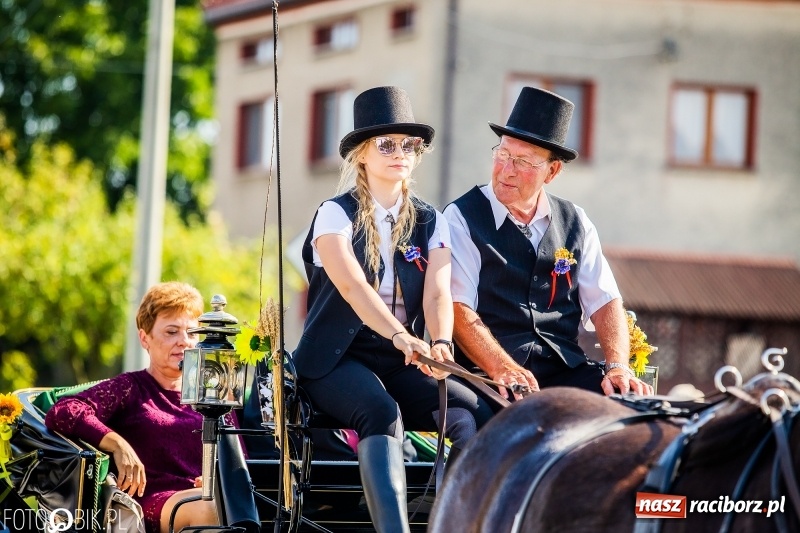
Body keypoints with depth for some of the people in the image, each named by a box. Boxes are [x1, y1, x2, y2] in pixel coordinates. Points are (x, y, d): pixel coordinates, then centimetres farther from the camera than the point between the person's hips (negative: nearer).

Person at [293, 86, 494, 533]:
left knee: (476, 417, -24)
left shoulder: (431, 222, 11)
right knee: (382, 414, -37)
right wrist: (402, 337, -38)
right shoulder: (336, 214, -2)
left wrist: (441, 342, -29)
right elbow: (351, 284, -20)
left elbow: (438, 293, -5)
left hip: (404, 363, 4)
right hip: (338, 360, -4)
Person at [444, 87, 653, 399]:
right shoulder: (462, 218, 2)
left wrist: (617, 366, -10)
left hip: (565, 370, 5)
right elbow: (458, 309, -9)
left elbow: (605, 303, 10)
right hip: (488, 373, -5)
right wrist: (503, 369, -25)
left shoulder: (574, 224, 16)